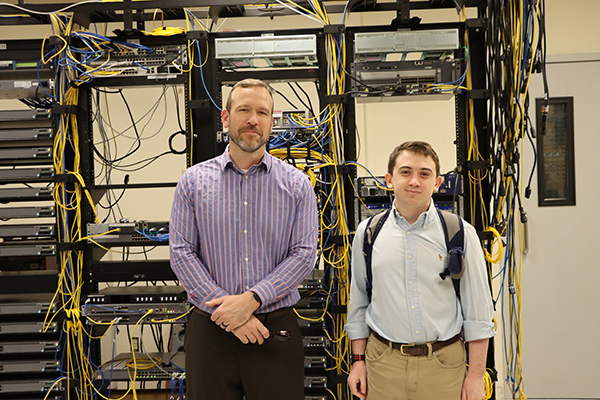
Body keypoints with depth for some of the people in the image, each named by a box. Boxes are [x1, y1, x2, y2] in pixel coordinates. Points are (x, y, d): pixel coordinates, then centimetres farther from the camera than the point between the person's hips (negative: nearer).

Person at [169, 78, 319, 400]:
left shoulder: (296, 184, 3)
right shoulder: (193, 181, 4)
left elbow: (304, 254, -4)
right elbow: (181, 253, -3)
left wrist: (252, 299, -15)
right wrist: (230, 314, -11)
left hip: (276, 331, 0)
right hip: (209, 332, 1)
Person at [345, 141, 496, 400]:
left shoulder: (461, 234, -3)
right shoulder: (368, 233, 2)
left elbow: (478, 314, -1)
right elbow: (358, 302, 9)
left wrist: (476, 375, -3)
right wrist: (358, 360, 7)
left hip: (443, 367, -1)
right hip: (383, 364, 1)